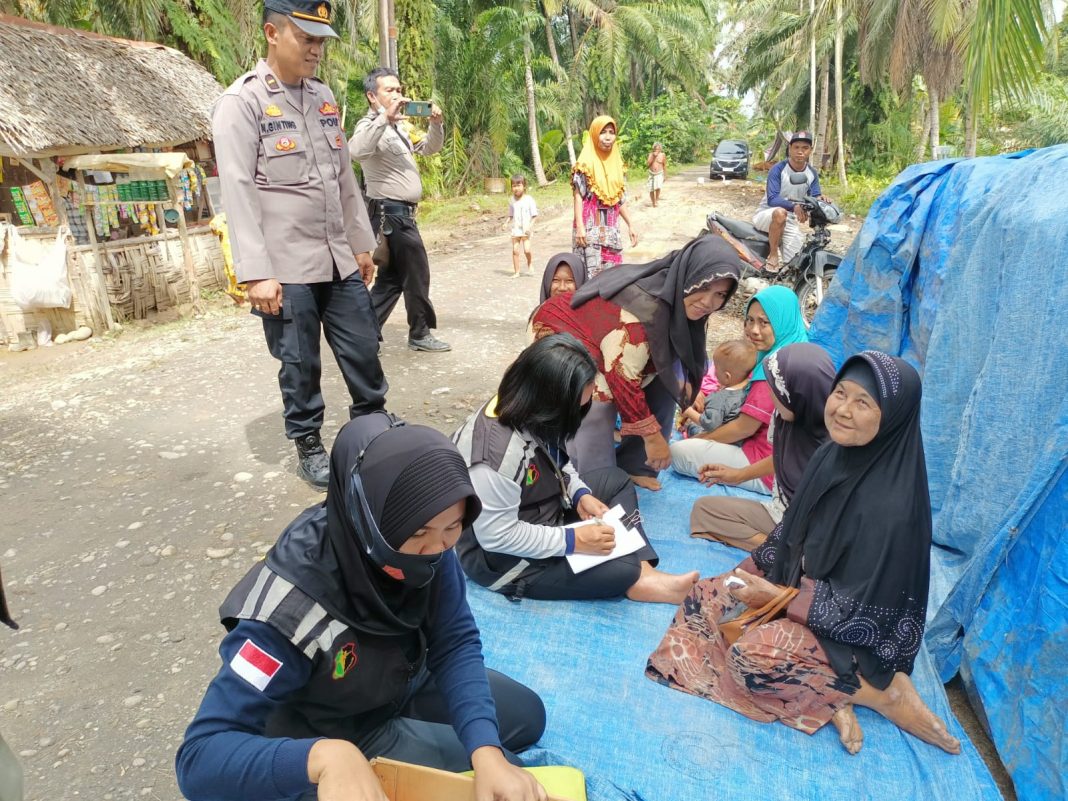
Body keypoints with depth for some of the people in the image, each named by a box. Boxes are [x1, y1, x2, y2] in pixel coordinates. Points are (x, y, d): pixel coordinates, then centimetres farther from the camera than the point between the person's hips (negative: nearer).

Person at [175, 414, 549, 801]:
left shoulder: (425, 544, -26)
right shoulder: (292, 609, -41)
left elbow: (456, 644, -23)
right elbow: (200, 756, -40)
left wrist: (485, 751, -38)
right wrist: (326, 756, -58)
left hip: (405, 685, 6)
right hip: (339, 734, -5)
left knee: (528, 716, 13)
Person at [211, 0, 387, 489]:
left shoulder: (323, 96, 12)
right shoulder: (241, 102, -7)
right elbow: (238, 191, -13)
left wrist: (362, 242, 16)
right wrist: (255, 273, -18)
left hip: (339, 259, 6)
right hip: (286, 267, -5)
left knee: (363, 348, 10)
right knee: (299, 363, 5)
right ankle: (308, 446, 23)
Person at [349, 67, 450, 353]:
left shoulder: (400, 126, 20)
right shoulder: (372, 125, -12)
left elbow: (429, 148, 21)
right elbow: (356, 150, -33)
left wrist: (436, 123, 2)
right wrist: (385, 117, -37)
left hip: (399, 212, 10)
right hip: (392, 212, -10)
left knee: (391, 278, 12)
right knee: (417, 274, -1)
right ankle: (420, 333, 14)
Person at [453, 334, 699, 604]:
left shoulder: (524, 410, -9)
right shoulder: (496, 453, -35)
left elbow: (556, 462, 10)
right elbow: (497, 536, -30)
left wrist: (580, 494, -7)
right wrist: (573, 540, -26)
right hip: (504, 556, -9)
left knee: (616, 479, 11)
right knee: (618, 570, -21)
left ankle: (641, 569, -2)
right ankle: (635, 579, 11)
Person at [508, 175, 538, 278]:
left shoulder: (529, 200, -7)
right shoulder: (512, 200, 5)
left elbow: (534, 215, -6)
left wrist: (530, 226, -17)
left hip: (526, 229, -3)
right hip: (515, 229, 4)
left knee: (527, 249, -15)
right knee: (515, 251, 1)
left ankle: (529, 264, 16)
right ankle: (516, 272, 9)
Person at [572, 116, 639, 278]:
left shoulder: (617, 162, 12)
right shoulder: (585, 162, -5)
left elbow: (620, 199, 16)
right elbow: (578, 196, -9)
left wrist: (630, 225, 14)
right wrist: (579, 227, -18)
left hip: (611, 229, 6)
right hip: (590, 227, -6)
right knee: (591, 273, -8)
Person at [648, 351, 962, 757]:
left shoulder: (890, 506, -30)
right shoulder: (831, 456, -7)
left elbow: (862, 610, -24)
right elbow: (791, 532, 7)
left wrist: (775, 596, -17)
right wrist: (751, 572, -4)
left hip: (863, 632, -8)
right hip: (801, 586, 8)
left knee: (754, 655, -29)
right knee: (704, 600, -3)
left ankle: (886, 694, -7)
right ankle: (828, 695, -6)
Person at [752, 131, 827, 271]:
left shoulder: (812, 173, 1)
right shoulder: (778, 169, -15)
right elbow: (772, 199, -26)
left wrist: (819, 199, -31)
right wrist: (794, 206, -44)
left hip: (790, 223, 5)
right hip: (766, 214, -4)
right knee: (780, 213, -42)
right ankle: (773, 257, -24)